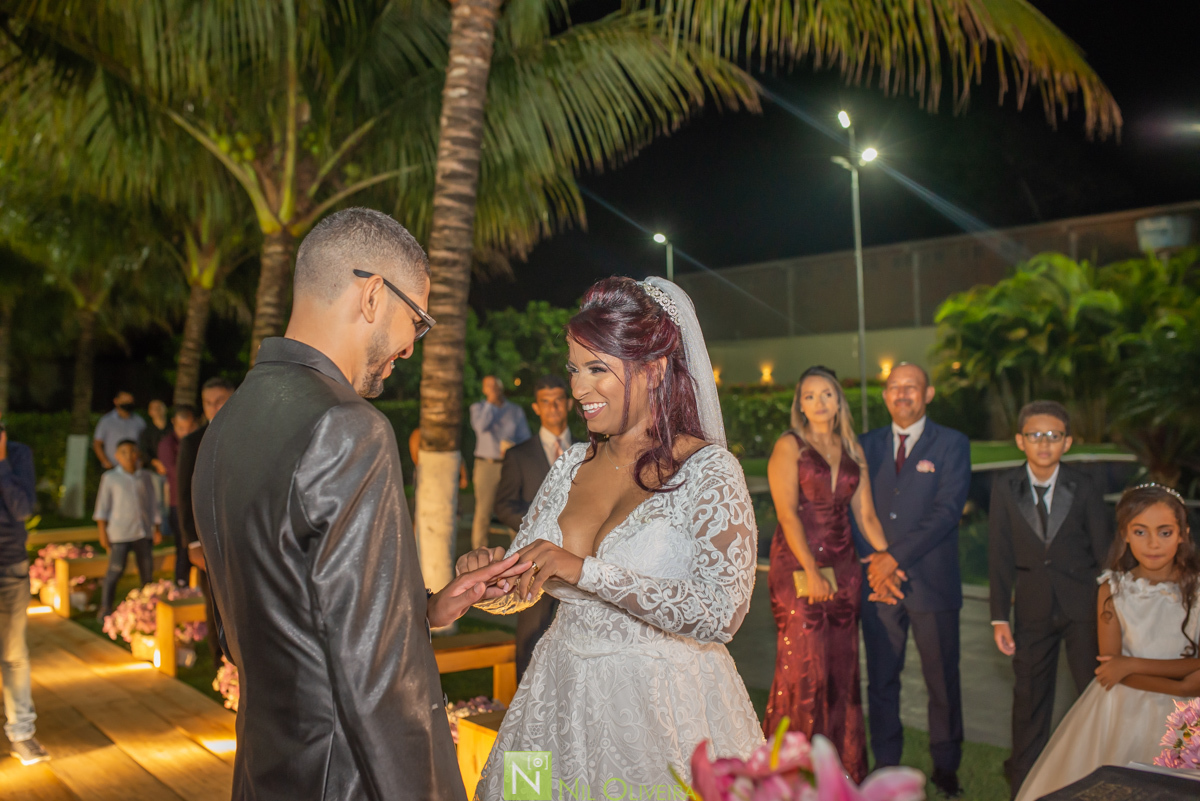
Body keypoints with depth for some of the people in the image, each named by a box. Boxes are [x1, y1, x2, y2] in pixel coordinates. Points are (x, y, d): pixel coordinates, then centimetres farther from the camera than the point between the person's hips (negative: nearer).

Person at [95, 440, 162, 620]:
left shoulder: (145, 477, 9)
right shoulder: (110, 478, 2)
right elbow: (103, 506, 2)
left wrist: (157, 528, 12)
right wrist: (103, 532, -3)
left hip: (144, 531, 3)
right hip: (119, 533, -3)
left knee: (147, 571, 7)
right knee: (116, 571, -6)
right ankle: (105, 609, 5)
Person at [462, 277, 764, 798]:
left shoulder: (708, 471, -13)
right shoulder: (572, 466, 4)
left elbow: (722, 613, -24)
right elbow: (519, 591, 9)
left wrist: (586, 571, -29)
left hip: (665, 709, -5)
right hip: (562, 702, 5)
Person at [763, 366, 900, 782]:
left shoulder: (852, 450, 12)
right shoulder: (789, 446, -3)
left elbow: (866, 514, 10)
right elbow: (787, 513, -11)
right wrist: (812, 571, -17)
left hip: (842, 568, 5)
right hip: (797, 567, -5)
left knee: (842, 667, 9)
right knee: (804, 666, -5)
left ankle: (843, 765, 23)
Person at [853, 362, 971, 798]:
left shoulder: (952, 444, 0)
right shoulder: (867, 444, 10)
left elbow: (946, 512, -11)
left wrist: (897, 557, -16)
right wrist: (873, 558, -8)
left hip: (932, 582, -2)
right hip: (878, 580, 3)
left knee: (943, 681, 8)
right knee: (881, 680, 9)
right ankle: (886, 763, 24)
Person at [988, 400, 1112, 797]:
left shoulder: (1083, 488, -8)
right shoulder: (1005, 487, -6)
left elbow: (1104, 552, -3)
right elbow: (999, 556, -4)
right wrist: (999, 617, -4)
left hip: (1082, 604, -1)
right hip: (1033, 604, 1)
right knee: (1029, 697, 11)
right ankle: (1024, 784, 27)